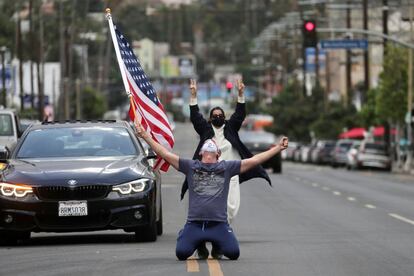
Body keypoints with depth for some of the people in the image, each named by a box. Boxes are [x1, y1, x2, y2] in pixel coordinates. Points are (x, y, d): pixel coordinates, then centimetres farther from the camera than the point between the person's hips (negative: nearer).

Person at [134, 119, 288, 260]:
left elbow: (253, 161, 11)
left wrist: (278, 148, 7)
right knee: (181, 253, -19)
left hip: (219, 224, 0)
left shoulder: (227, 167, 15)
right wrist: (145, 136, 4)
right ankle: (200, 243, 20)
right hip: (194, 224, 0)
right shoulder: (190, 166, 15)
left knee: (233, 253, -19)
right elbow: (166, 154, 11)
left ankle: (217, 246, 20)